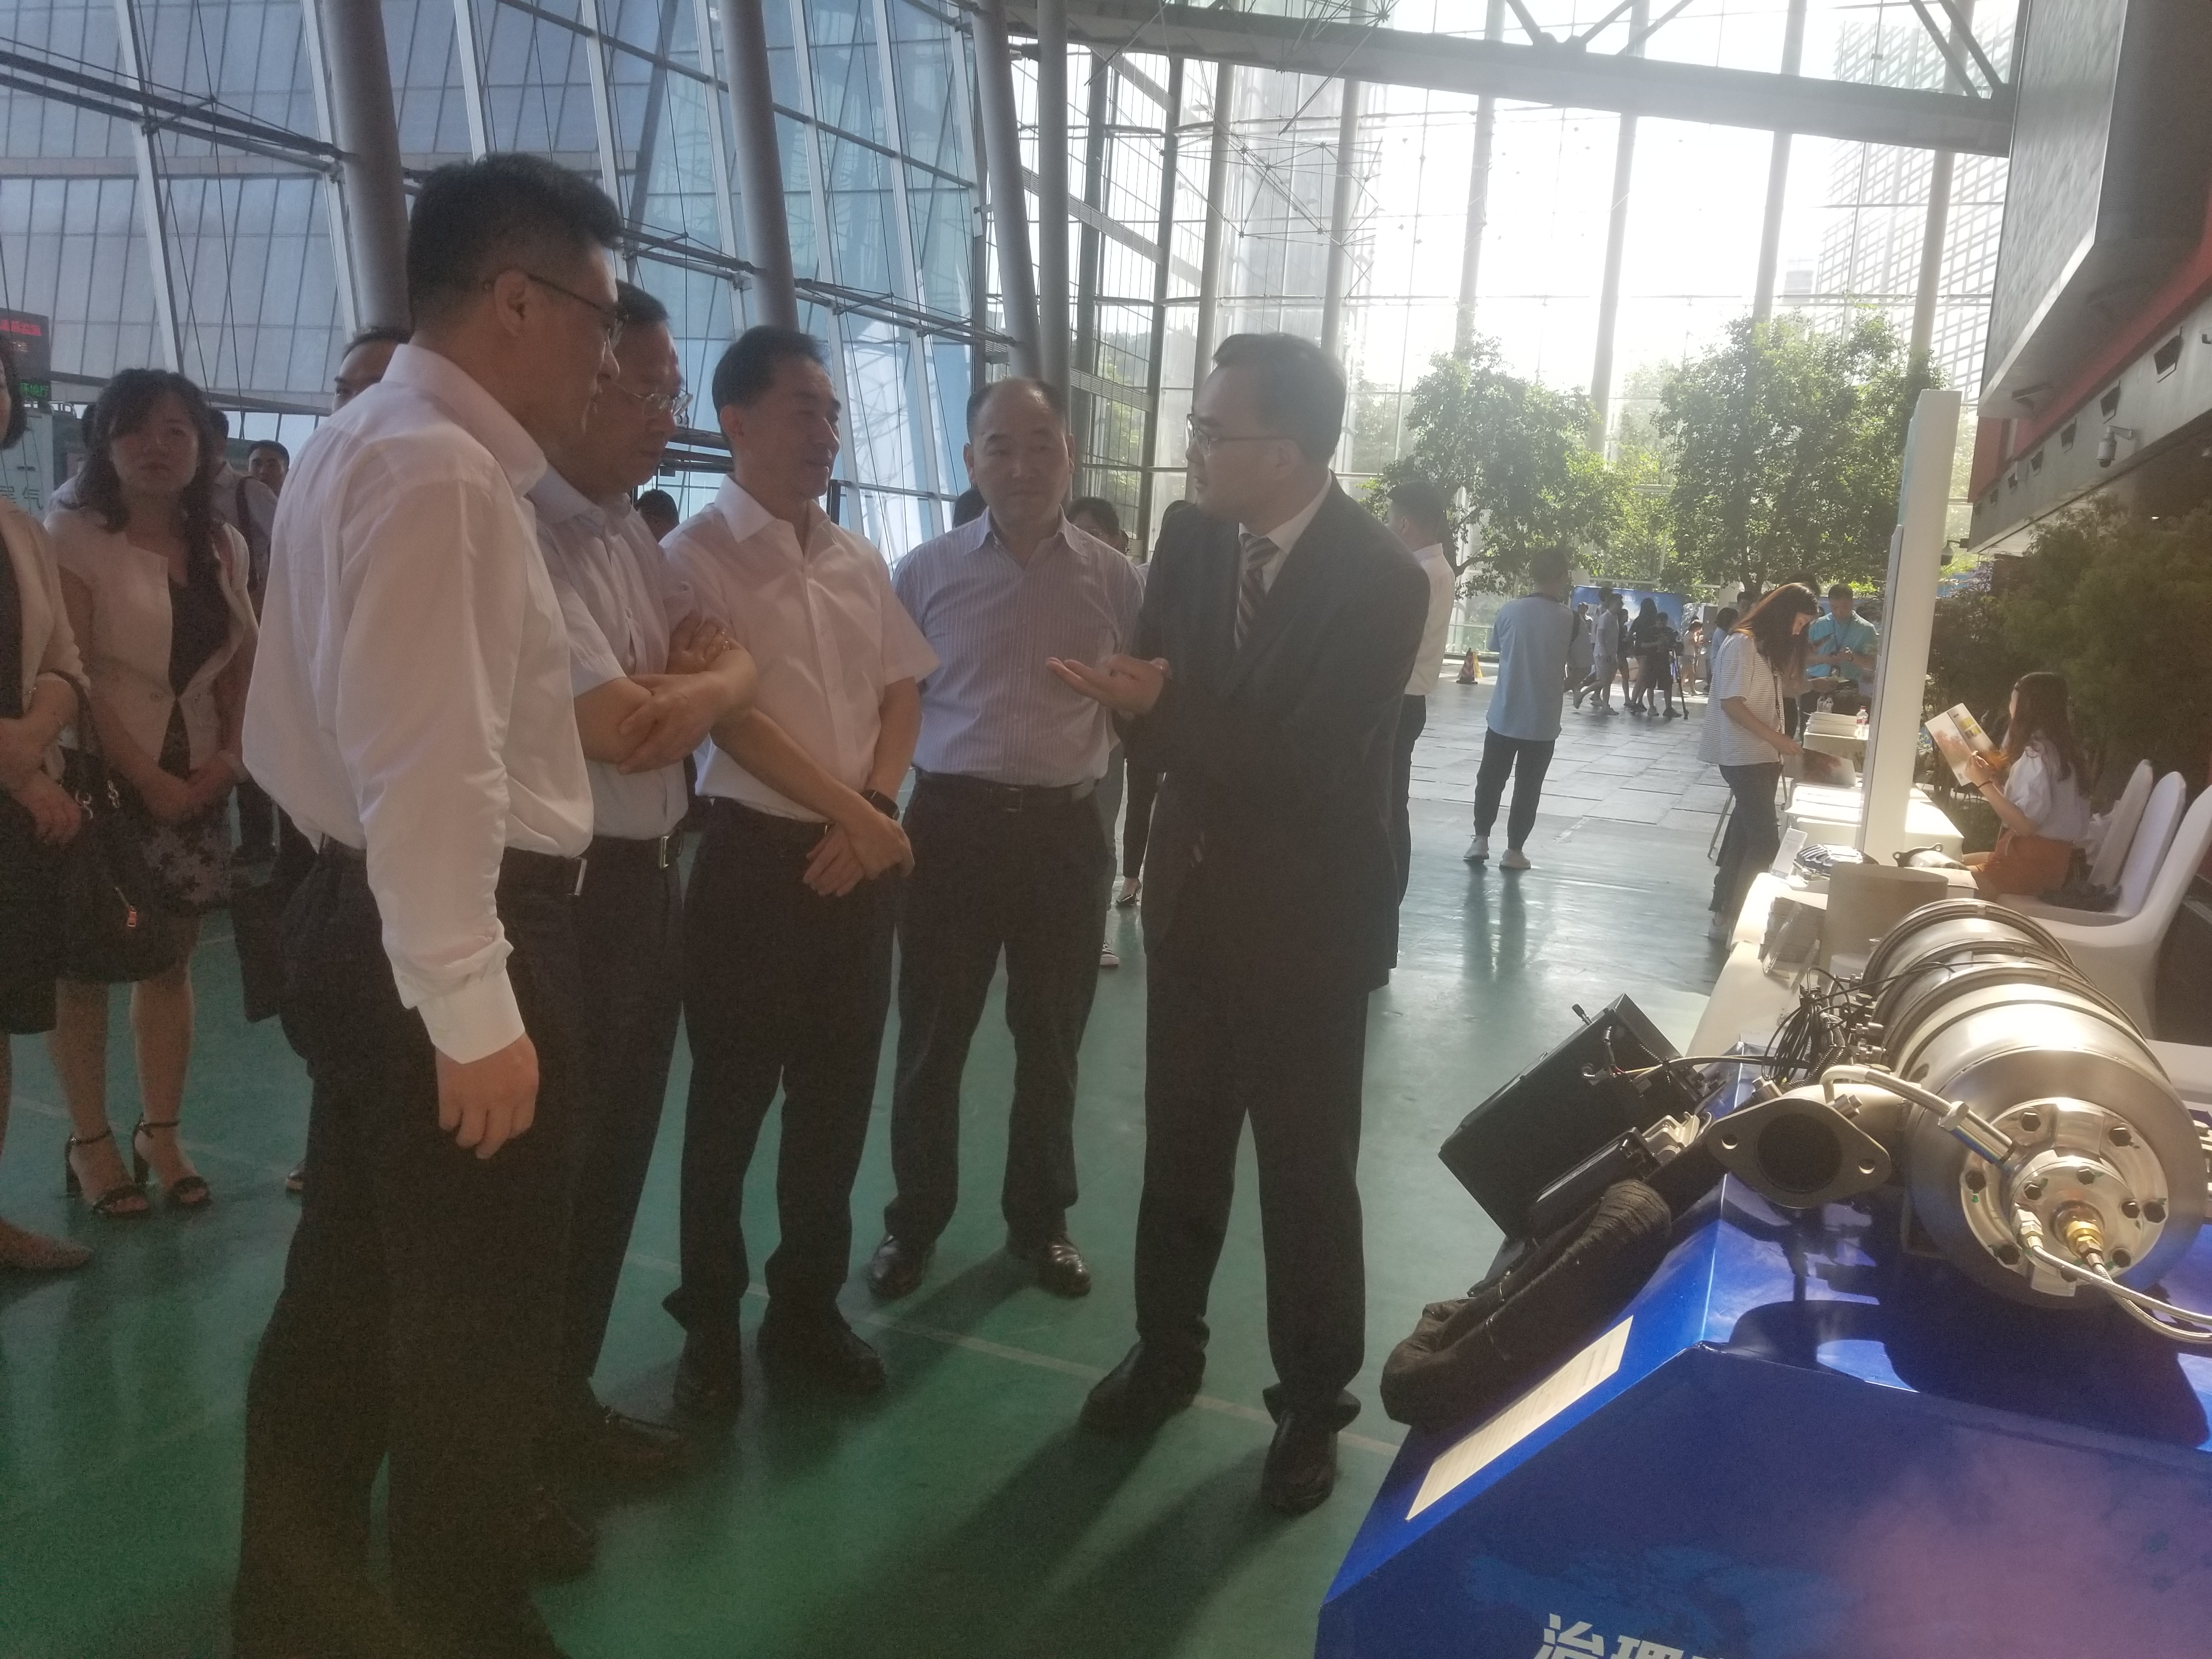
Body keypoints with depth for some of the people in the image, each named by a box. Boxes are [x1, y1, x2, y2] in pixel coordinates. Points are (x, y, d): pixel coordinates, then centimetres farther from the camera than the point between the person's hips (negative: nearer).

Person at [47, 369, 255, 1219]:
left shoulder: (224, 545, 8)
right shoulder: (73, 535, -6)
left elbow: (244, 665, 11)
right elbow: (69, 678, -12)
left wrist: (230, 759, -3)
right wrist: (148, 780, -15)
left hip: (196, 785, 4)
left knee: (171, 961, 9)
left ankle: (160, 1134, 18)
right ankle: (90, 1140, 14)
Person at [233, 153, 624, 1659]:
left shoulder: (380, 447, 15)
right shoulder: (437, 472, -19)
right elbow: (427, 761, -27)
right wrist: (474, 1002, -25)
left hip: (379, 923, 11)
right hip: (449, 934, -11)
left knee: (356, 1286, 21)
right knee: (478, 1309, 6)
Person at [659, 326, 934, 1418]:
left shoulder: (859, 561, 11)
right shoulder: (697, 555, -7)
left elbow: (902, 695, 12)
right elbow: (730, 715, -14)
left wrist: (875, 813, -3)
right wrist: (853, 815, -13)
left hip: (863, 857, 5)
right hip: (758, 853, -5)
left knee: (839, 1095, 12)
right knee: (730, 1101, 6)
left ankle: (807, 1310, 29)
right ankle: (710, 1326, 24)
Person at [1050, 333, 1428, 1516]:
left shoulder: (1381, 578, -18)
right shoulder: (1190, 541, -1)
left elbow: (1311, 763, -21)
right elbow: (1154, 698, 3)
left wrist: (1166, 714, -26)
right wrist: (1146, 710, -19)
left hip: (1307, 917, -5)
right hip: (1191, 894, 5)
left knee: (1307, 1171, 10)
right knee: (1179, 1148, 17)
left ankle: (1312, 1403, 29)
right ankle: (1166, 1351, 38)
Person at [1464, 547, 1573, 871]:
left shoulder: (1509, 610, -7)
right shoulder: (1569, 620, -10)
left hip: (1504, 716, 1)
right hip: (1542, 722, -1)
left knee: (1490, 780, 17)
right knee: (1528, 787, 10)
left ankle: (1480, 840, 17)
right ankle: (1514, 851, 12)